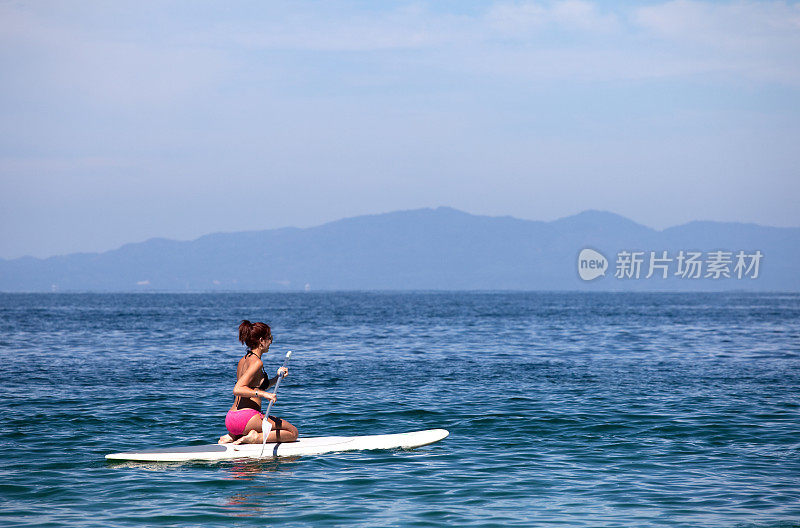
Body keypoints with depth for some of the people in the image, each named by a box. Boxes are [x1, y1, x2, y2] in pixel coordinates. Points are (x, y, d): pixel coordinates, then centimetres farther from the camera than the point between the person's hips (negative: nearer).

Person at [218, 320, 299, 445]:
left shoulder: (244, 360, 16)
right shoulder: (257, 362, -12)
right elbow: (237, 390, -23)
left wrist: (277, 377, 23)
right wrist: (264, 394, -28)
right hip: (246, 416, -9)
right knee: (293, 432, 0)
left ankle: (233, 436, 11)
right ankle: (255, 438, -15)